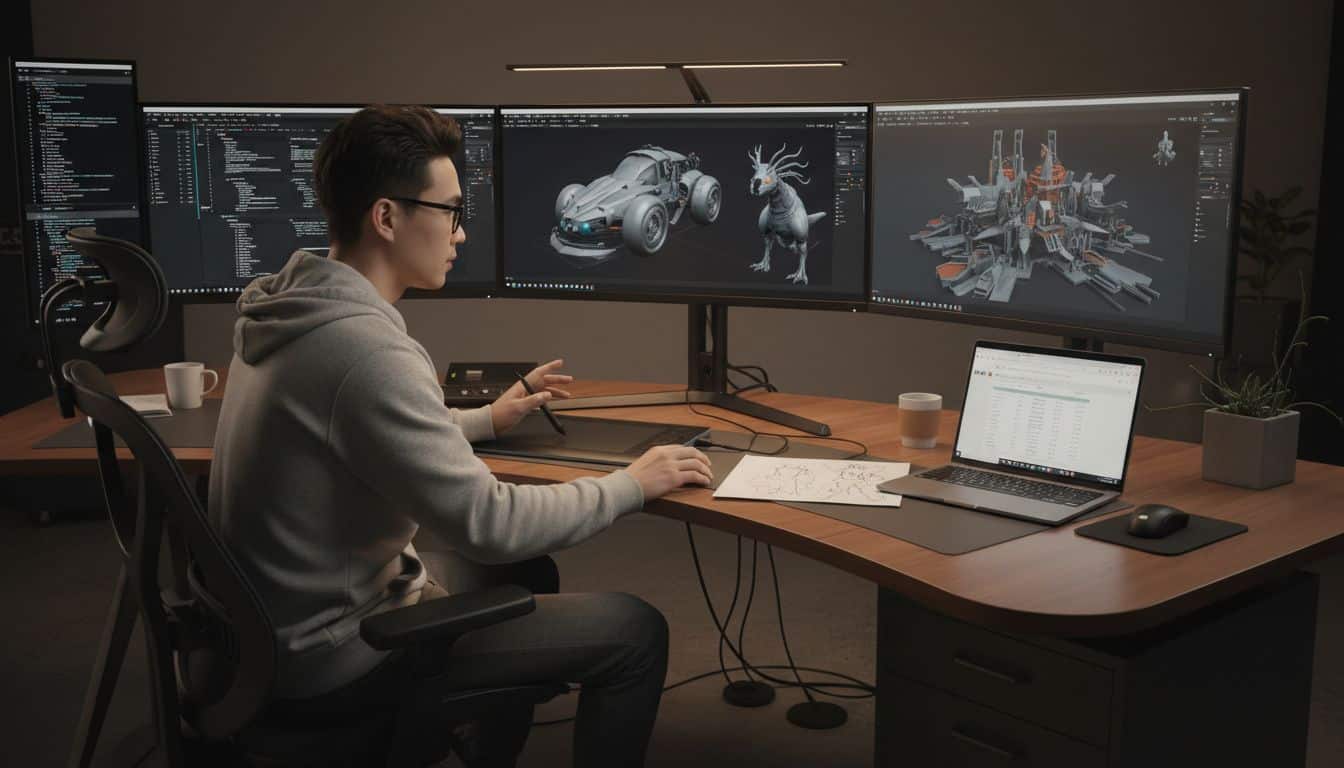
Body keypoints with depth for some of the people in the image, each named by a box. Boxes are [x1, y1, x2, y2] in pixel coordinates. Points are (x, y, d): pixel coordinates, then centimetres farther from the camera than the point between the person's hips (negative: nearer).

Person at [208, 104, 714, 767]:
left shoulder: (289, 309, 2)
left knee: (527, 573, 27)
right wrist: (633, 483, -14)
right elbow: (487, 524, -26)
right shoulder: (367, 349, -29)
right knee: (635, 631, -6)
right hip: (330, 653, -10)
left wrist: (486, 421, 22)